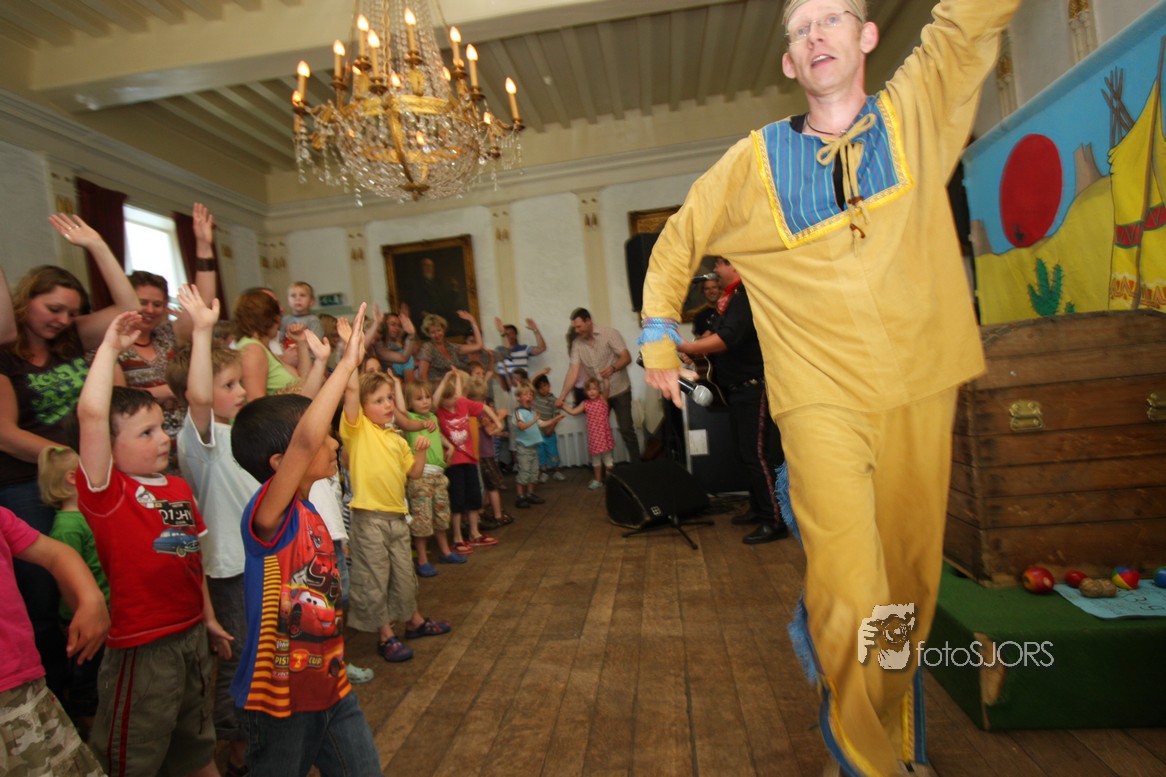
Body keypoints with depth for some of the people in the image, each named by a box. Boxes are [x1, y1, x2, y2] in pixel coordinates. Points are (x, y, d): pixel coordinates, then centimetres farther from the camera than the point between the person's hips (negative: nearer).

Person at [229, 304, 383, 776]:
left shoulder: (310, 514, 1)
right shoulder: (267, 514, -24)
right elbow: (307, 438, -42)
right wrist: (346, 363, -39)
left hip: (330, 688, 7)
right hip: (279, 699, -7)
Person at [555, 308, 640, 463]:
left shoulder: (610, 334, -13)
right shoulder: (576, 343, -3)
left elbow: (627, 357, -19)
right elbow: (574, 370, -10)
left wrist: (613, 368, -40)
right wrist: (563, 395, -22)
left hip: (619, 391, -4)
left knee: (626, 429, -3)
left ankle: (636, 466, 8)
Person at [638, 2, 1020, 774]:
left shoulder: (919, 109, 5)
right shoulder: (754, 160, 3)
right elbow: (678, 240, 12)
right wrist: (658, 339, 11)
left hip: (920, 393, 3)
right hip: (823, 400, -2)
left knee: (911, 583, 15)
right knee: (852, 602, -13)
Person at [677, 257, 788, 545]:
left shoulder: (746, 296, -18)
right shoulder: (729, 298, 14)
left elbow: (725, 340, -29)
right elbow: (712, 332, 20)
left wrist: (682, 347, -27)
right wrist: (696, 352, 1)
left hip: (754, 388, -10)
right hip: (737, 389, 10)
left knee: (758, 454, -9)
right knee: (746, 453, 16)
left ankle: (775, 521, -2)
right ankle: (758, 509, 27)